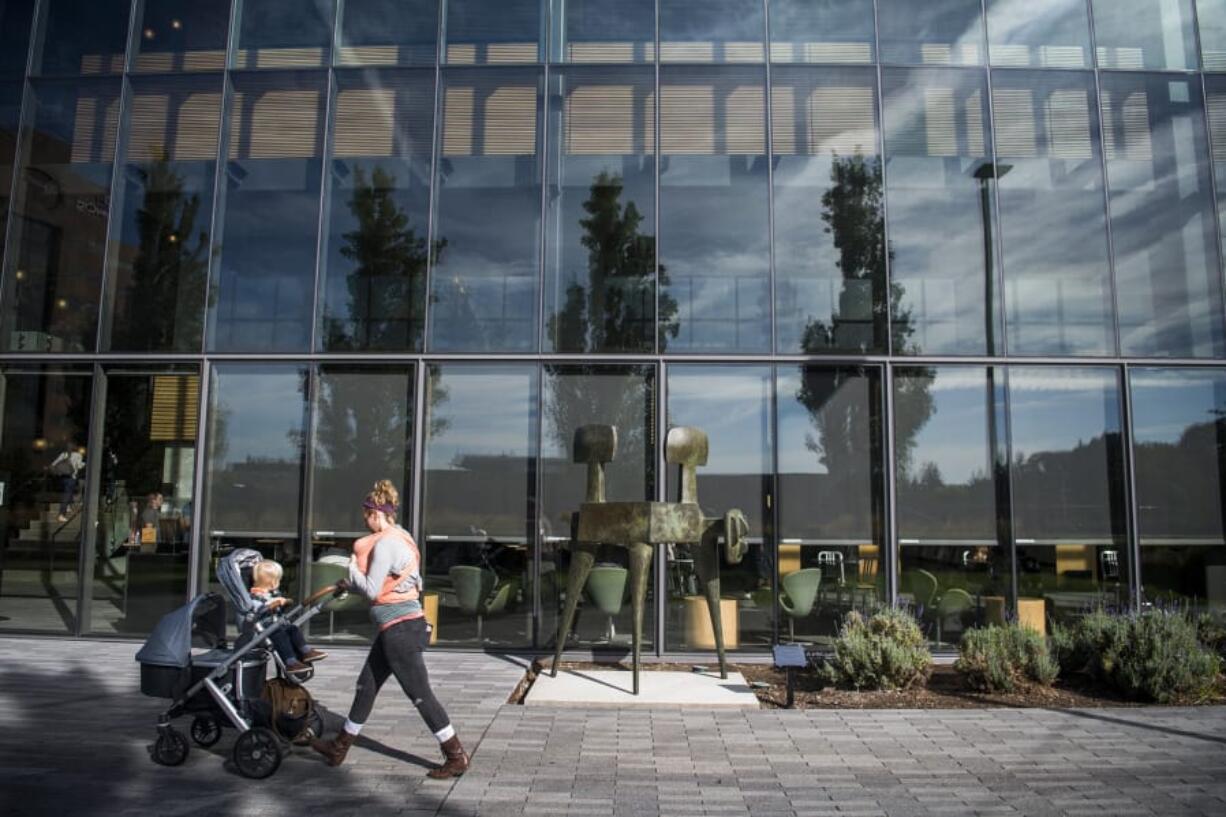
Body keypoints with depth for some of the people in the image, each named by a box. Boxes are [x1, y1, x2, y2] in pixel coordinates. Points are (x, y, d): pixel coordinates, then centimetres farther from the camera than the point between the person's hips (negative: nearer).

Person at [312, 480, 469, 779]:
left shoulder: (385, 543, -17)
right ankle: (339, 748, 34)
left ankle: (456, 757, 4)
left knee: (420, 694, -4)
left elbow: (371, 589, -17)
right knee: (366, 685, 19)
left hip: (400, 629, -10)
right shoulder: (400, 538, 13)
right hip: (399, 627, 10)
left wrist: (352, 566, 0)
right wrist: (351, 585, 15)